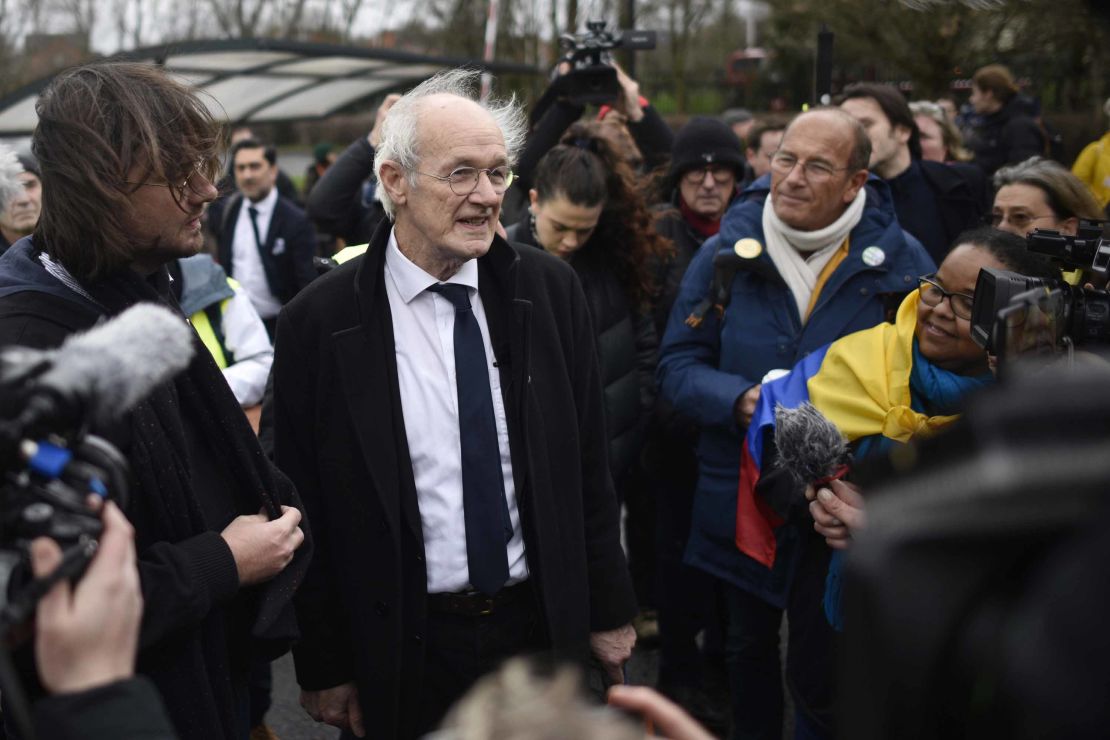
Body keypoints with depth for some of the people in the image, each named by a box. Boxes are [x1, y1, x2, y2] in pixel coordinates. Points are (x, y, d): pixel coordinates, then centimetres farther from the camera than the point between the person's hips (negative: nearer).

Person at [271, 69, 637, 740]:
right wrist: (323, 666, -2)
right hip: (402, 653, -2)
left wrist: (609, 610, 5)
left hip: (546, 630, 3)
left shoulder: (552, 289, -3)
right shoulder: (320, 323, -11)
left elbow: (589, 464, 2)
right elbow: (306, 506, -6)